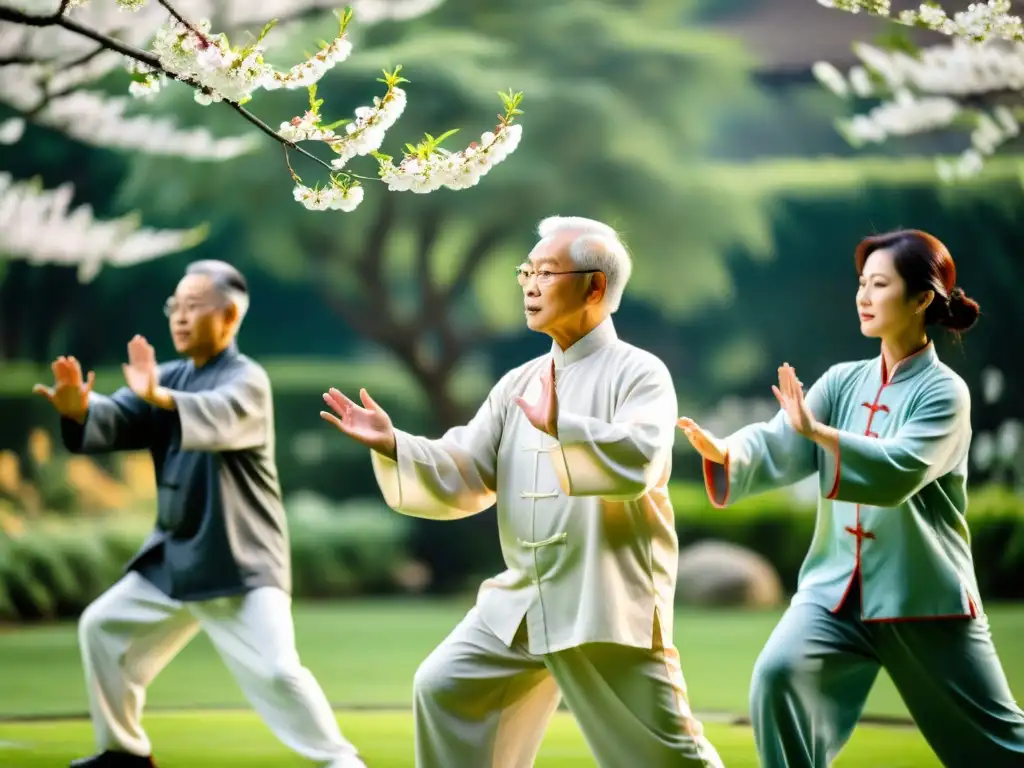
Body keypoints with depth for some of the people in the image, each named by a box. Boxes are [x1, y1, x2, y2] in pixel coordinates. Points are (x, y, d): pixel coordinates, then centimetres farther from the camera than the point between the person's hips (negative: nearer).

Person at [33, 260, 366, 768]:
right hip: (173, 557, 8)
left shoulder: (246, 380, -14)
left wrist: (160, 397, -55)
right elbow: (116, 421, -6)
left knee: (276, 670, -19)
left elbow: (218, 417, -37)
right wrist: (79, 408, -29)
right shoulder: (170, 378, 8)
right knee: (103, 628, 13)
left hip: (240, 561, -8)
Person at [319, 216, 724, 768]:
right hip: (523, 600, 7)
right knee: (446, 687, 4)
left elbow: (638, 460, -27)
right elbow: (461, 480, 6)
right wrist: (392, 445, -8)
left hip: (610, 602, -6)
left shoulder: (638, 373, -8)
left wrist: (559, 426, -38)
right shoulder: (519, 383, 11)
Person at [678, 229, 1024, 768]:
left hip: (925, 597, -4)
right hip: (836, 588, 4)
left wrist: (817, 430, -35)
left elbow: (898, 470, -26)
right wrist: (724, 453, -29)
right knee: (778, 676, -21)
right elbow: (779, 446, -9)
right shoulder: (844, 381, 5)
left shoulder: (943, 391, -10)